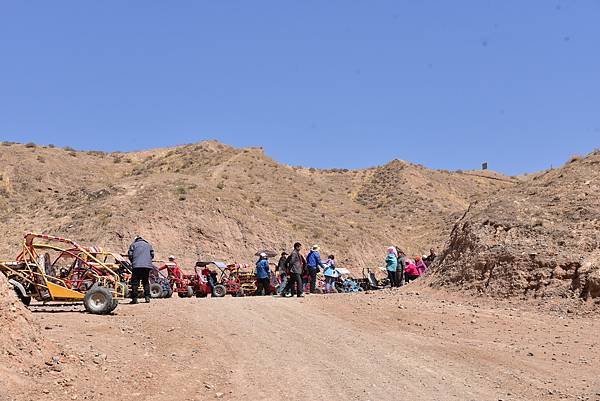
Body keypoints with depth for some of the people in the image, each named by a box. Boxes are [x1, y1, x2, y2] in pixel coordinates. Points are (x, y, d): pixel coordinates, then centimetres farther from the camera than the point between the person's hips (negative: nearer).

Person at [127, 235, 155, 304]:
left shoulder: (133, 245, 10)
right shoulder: (148, 245, 20)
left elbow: (130, 255, 3)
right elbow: (152, 255, 16)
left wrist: (132, 262, 19)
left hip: (137, 265, -3)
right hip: (147, 265, 3)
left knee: (135, 282, 0)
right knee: (146, 281, 14)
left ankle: (134, 299, -5)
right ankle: (147, 297, 7)